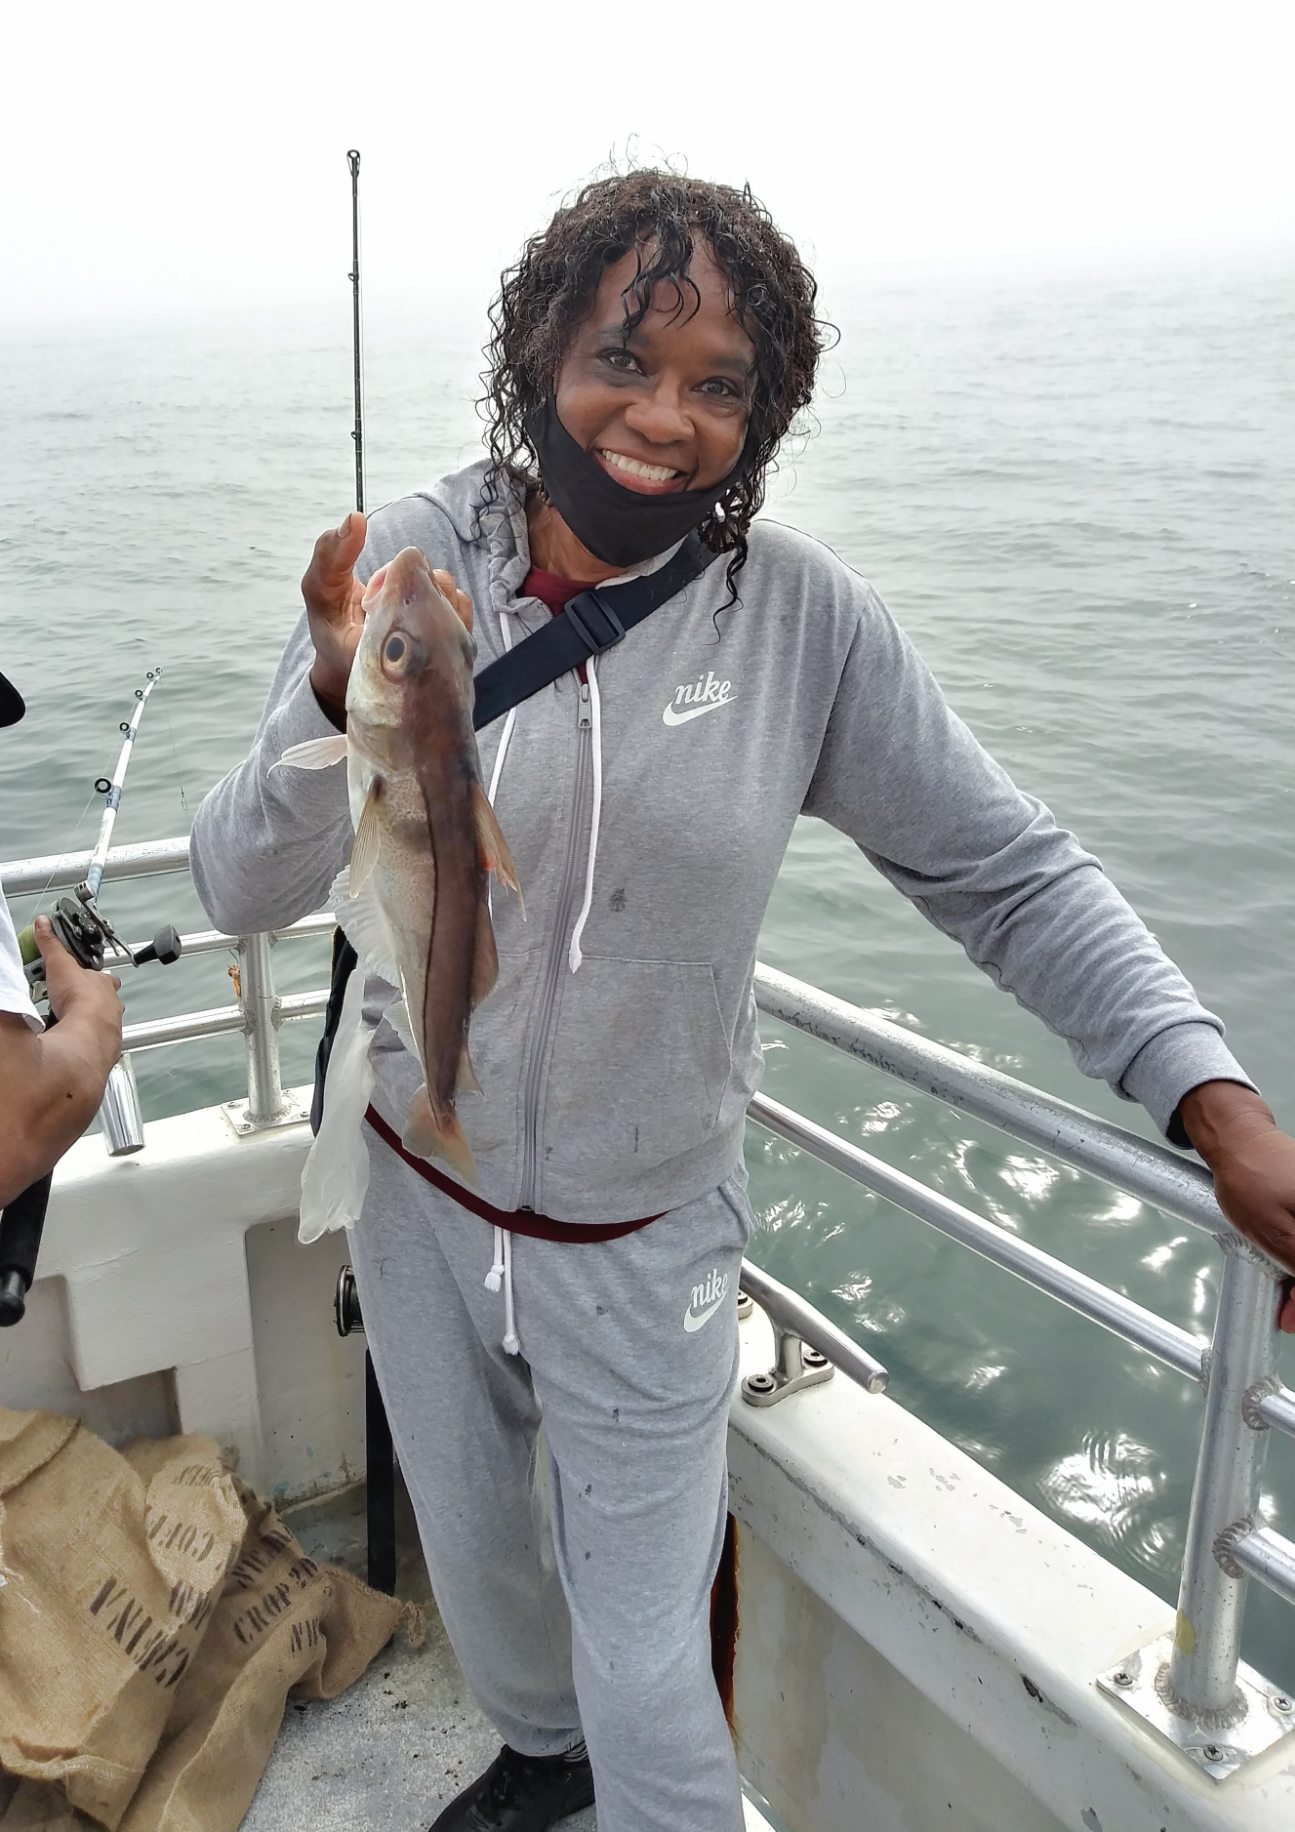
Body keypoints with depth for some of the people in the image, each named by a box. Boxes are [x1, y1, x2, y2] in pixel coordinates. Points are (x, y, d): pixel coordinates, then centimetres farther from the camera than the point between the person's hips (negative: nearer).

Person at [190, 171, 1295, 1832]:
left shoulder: (805, 621, -16)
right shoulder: (409, 564, -14)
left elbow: (1008, 874, -11)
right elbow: (240, 891, -15)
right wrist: (343, 703, -35)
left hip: (643, 1239, -3)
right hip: (421, 1196, 3)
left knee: (646, 1670, 10)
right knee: (473, 1564, 28)